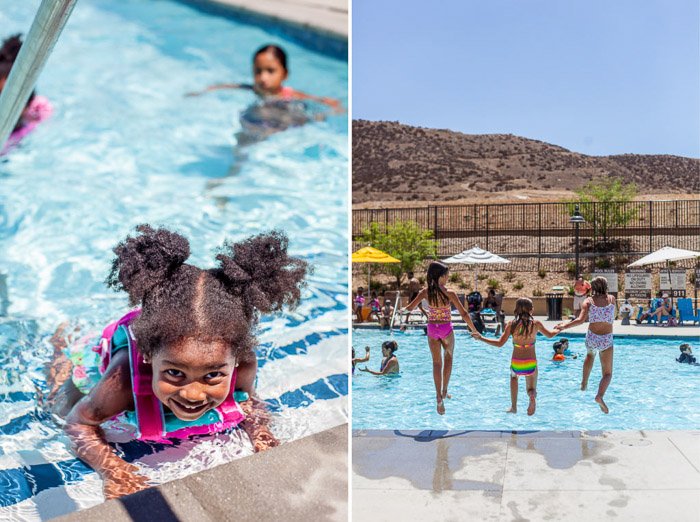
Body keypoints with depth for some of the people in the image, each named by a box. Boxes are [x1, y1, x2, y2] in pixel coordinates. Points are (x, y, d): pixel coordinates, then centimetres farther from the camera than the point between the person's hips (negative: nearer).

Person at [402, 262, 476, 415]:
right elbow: (464, 314, -13)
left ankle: (439, 397, 2)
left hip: (432, 329, 2)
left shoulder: (425, 292, -10)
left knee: (437, 363, 9)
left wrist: (403, 309, 15)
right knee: (448, 358, 23)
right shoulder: (450, 294, -17)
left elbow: (409, 308, -9)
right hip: (446, 329, -2)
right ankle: (444, 391, 23)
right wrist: (474, 330, -3)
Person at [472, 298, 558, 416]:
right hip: (531, 363, 0)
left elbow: (499, 343, -10)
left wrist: (481, 338, -2)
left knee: (513, 376, 36)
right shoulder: (536, 324, -3)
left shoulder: (511, 324, -6)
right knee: (531, 389, 23)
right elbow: (550, 335, 14)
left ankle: (514, 407, 32)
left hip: (516, 363, 0)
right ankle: (532, 395, -16)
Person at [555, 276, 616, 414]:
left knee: (590, 355, 38)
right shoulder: (612, 299, 0)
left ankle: (584, 383, 37)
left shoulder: (588, 301, -4)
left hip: (591, 337, 2)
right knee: (607, 373, 4)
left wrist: (564, 326, -15)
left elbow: (581, 320, -18)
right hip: (606, 340, -2)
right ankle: (600, 395, -23)